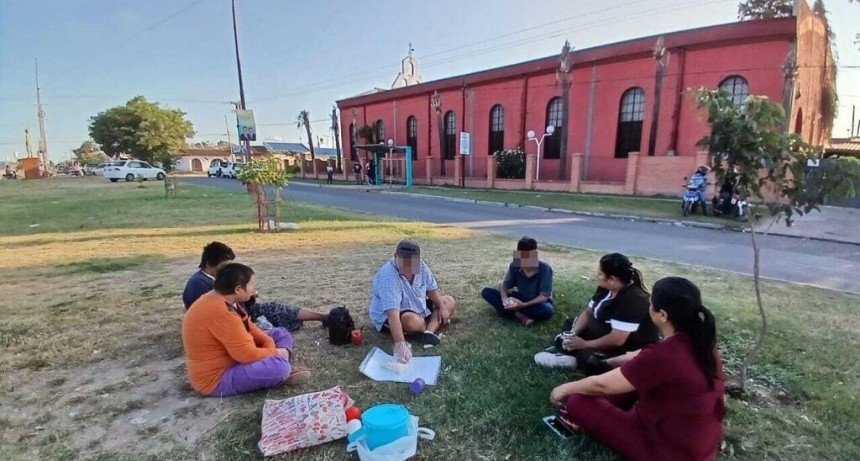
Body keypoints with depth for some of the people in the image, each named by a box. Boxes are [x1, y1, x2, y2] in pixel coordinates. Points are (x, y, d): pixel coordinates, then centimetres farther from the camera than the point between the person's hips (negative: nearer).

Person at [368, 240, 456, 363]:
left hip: (417, 307, 8)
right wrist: (400, 344, -54)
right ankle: (437, 324, -5)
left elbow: (431, 288, 5)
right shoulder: (388, 276, -35)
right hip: (387, 317, -8)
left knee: (449, 301, 4)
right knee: (413, 321, -39)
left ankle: (430, 331, -19)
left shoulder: (420, 266, -13)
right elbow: (393, 313, -45)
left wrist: (442, 307, -4)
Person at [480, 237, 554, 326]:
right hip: (522, 299, 4)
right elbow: (505, 285, -6)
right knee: (486, 292, -16)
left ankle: (509, 311, -25)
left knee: (547, 310, -41)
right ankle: (520, 316, -30)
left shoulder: (545, 268, -24)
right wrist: (504, 299, -30)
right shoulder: (514, 266, -13)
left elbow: (544, 296, -24)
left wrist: (524, 305, -39)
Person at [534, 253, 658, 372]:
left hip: (631, 350, -10)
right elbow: (588, 312, 4)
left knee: (588, 359, -34)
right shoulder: (606, 288, -2)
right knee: (571, 324, 15)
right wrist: (573, 333, -13)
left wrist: (584, 344, -23)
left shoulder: (632, 300, -30)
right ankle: (567, 350, -9)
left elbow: (617, 339, -33)